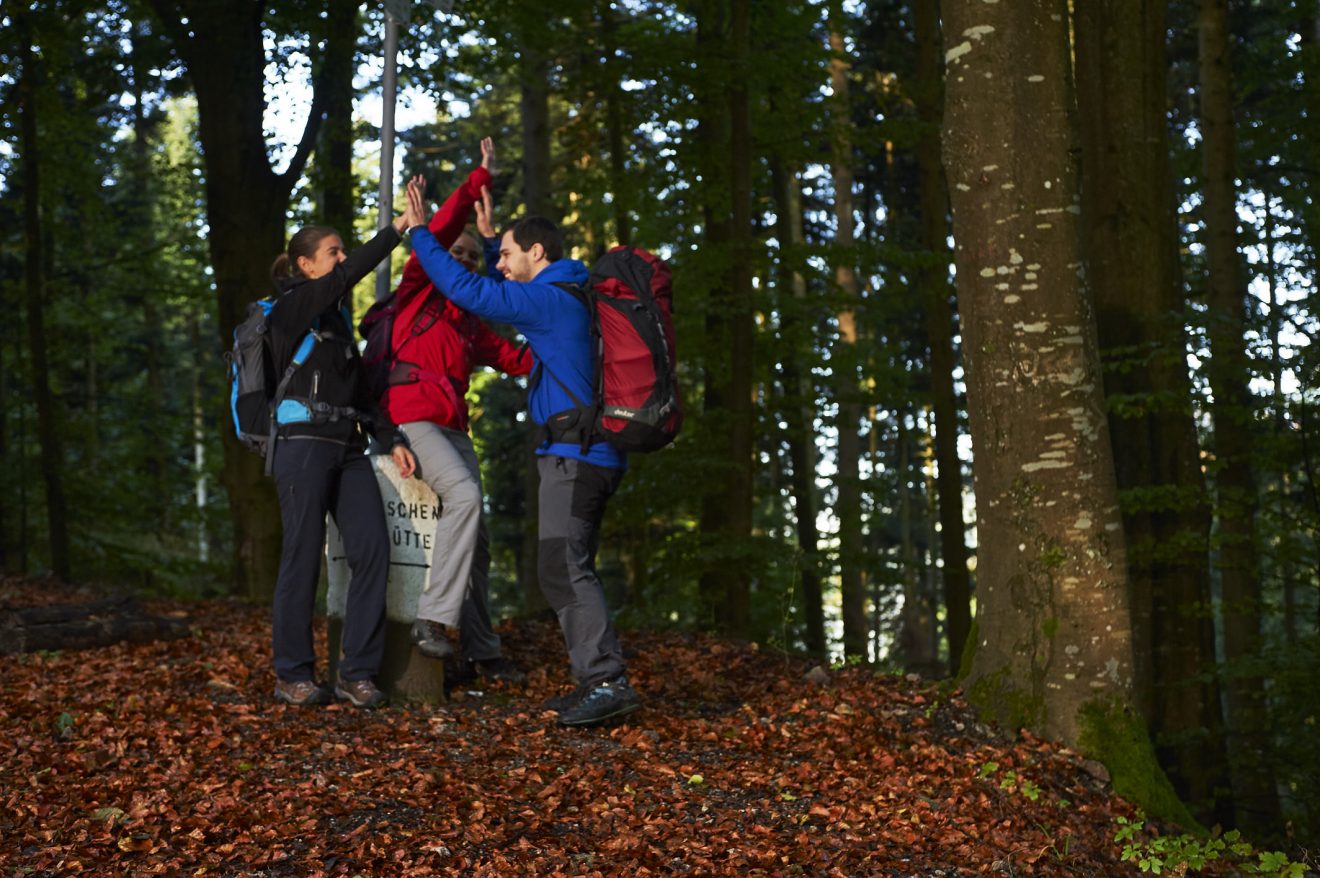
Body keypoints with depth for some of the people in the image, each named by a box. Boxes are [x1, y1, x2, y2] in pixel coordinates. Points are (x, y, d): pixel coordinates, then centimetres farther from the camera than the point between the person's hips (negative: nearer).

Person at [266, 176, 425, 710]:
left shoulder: (337, 320, 21)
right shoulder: (292, 308, -1)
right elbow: (351, 273, -17)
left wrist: (392, 440, 13)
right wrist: (400, 228, -20)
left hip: (349, 449, 7)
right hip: (305, 443, -7)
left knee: (373, 550, -5)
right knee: (303, 557, -5)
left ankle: (357, 674, 0)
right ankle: (293, 676, 6)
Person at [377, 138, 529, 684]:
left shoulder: (469, 323, 26)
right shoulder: (419, 288, 9)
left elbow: (513, 359, 20)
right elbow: (438, 233, -5)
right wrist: (479, 180, -5)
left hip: (452, 427, 8)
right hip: (410, 416, -8)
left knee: (476, 538, 3)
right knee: (464, 495, -29)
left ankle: (481, 652, 7)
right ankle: (433, 617, -29)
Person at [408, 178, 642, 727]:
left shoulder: (549, 300, -10)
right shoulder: (571, 299, 20)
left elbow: (467, 290, -13)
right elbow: (508, 292, 40)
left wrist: (419, 235, -2)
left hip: (574, 452, -10)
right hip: (592, 452, 10)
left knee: (562, 567, -14)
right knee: (569, 567, 11)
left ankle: (607, 681, -19)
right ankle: (596, 683, 11)